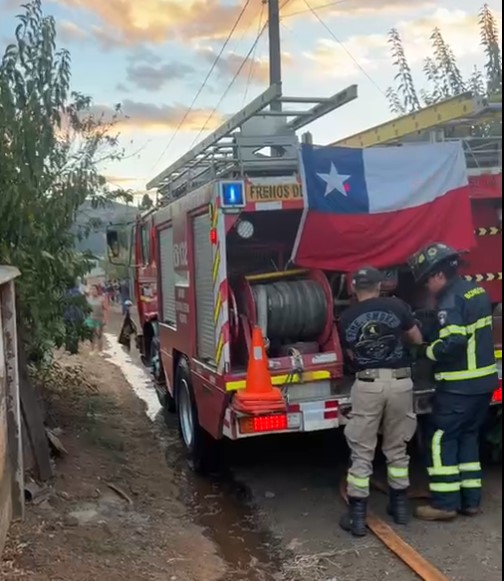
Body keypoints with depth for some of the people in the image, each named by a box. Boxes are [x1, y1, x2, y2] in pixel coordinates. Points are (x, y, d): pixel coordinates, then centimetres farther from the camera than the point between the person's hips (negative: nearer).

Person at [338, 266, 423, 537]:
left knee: (361, 452, 5)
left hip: (367, 385, -1)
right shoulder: (396, 306, 2)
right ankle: (400, 505, 28)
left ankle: (357, 515, 6)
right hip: (400, 382, 1)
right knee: (397, 448, 17)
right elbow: (417, 339, 13)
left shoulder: (346, 317, 4)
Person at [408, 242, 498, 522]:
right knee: (468, 437, 17)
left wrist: (429, 349, -9)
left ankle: (445, 503, 5)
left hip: (460, 386, -9)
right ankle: (471, 499, 21)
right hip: (484, 380, 9)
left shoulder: (451, 300, -18)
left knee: (441, 439, 1)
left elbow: (452, 342, -28)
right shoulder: (476, 291, 11)